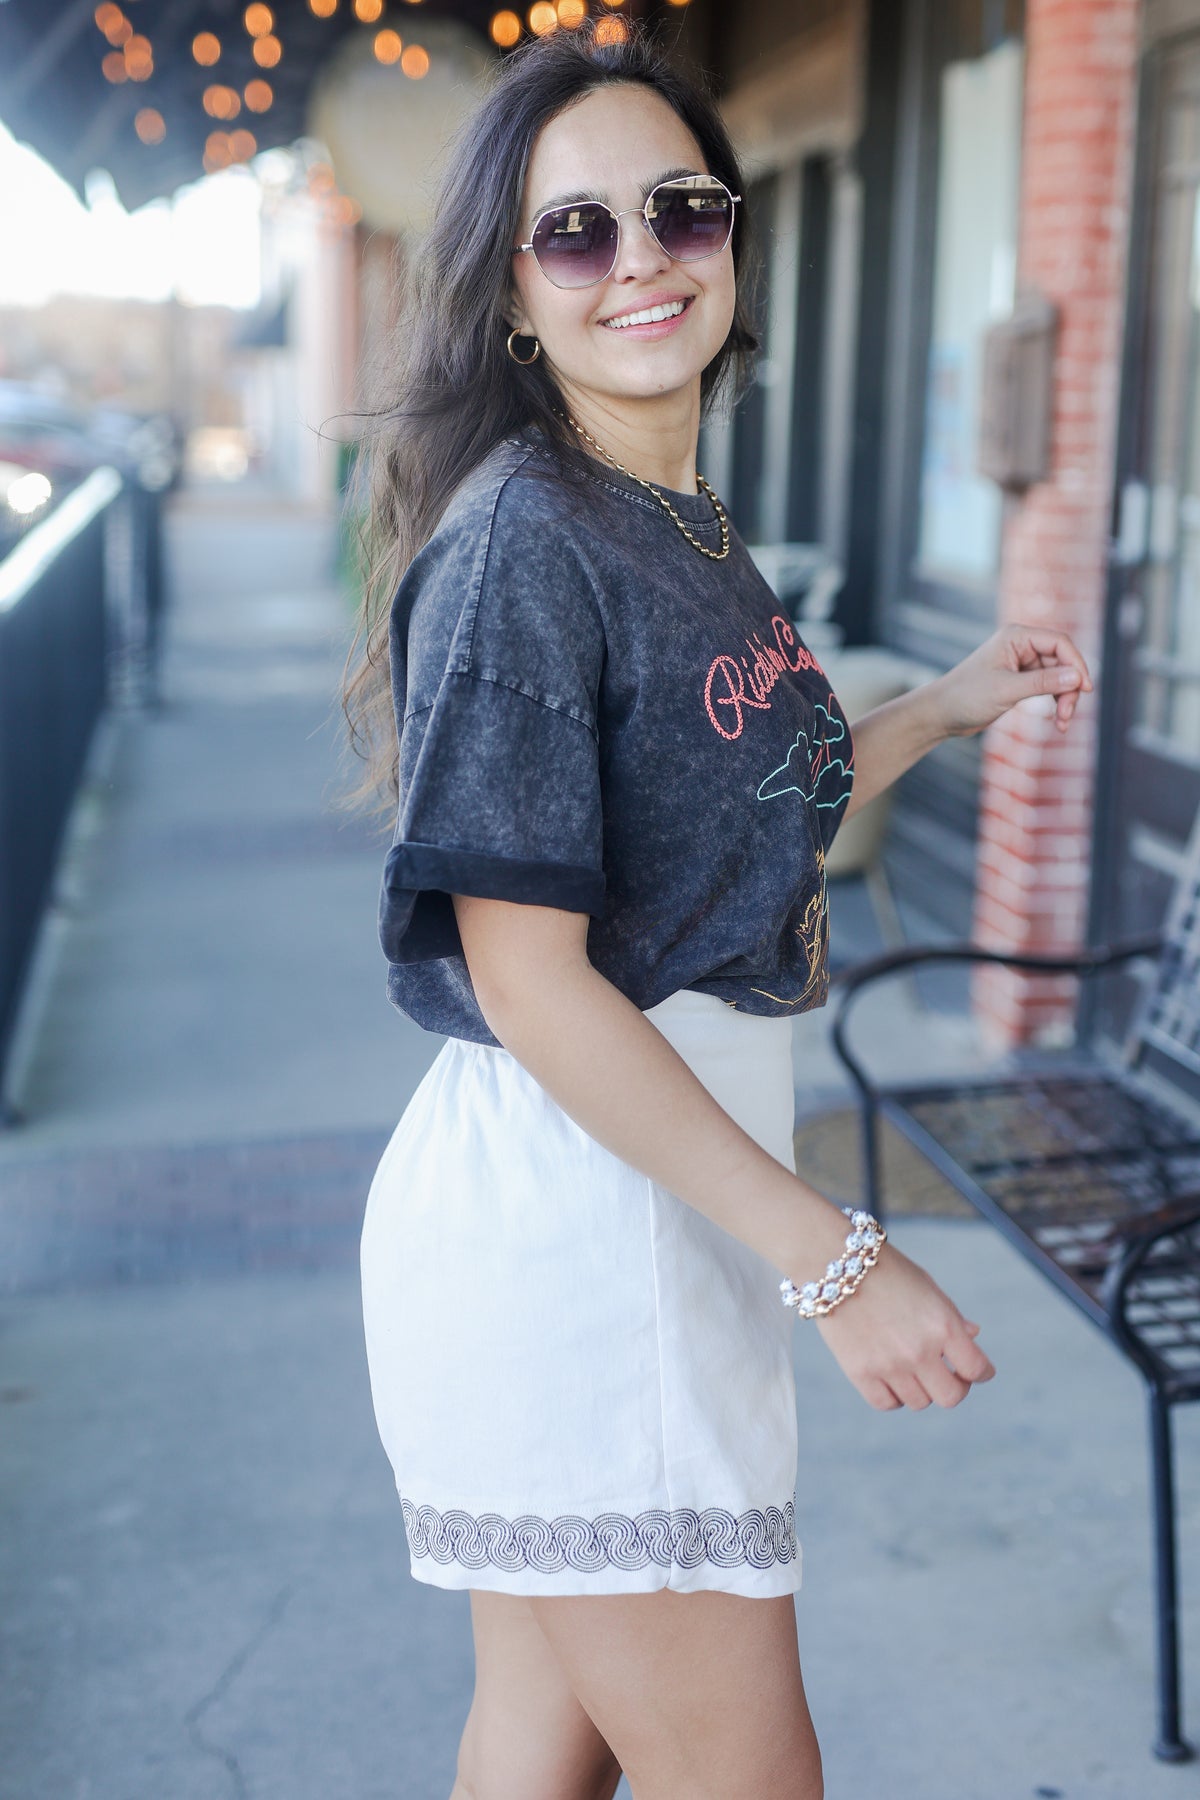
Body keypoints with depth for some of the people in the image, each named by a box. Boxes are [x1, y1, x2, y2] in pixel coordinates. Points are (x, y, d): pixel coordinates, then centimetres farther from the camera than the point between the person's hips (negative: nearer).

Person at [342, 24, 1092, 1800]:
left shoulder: (694, 535, 12)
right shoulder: (522, 544, -16)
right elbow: (527, 974, -20)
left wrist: (944, 709, 18)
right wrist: (832, 1253, -20)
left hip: (672, 1179, 8)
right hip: (564, 1201, -8)